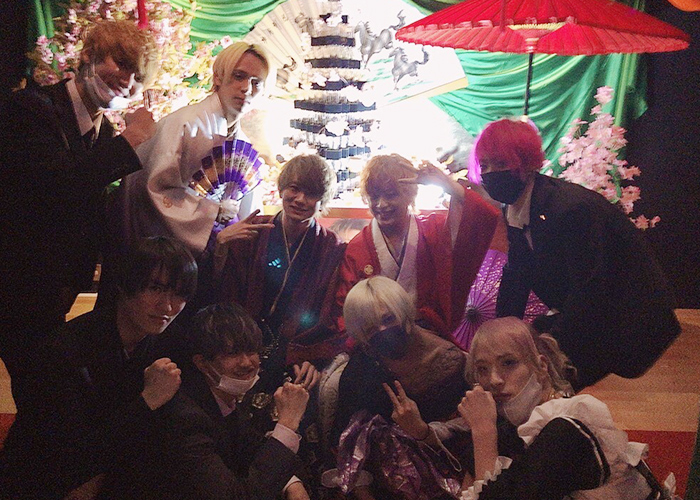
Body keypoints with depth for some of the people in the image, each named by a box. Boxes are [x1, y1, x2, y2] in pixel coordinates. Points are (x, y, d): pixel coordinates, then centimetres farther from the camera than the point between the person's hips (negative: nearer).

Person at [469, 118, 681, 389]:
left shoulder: (574, 207, -28)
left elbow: (589, 291, -27)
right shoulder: (514, 209, 0)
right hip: (581, 316, 8)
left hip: (626, 323, -8)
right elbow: (516, 276, 5)